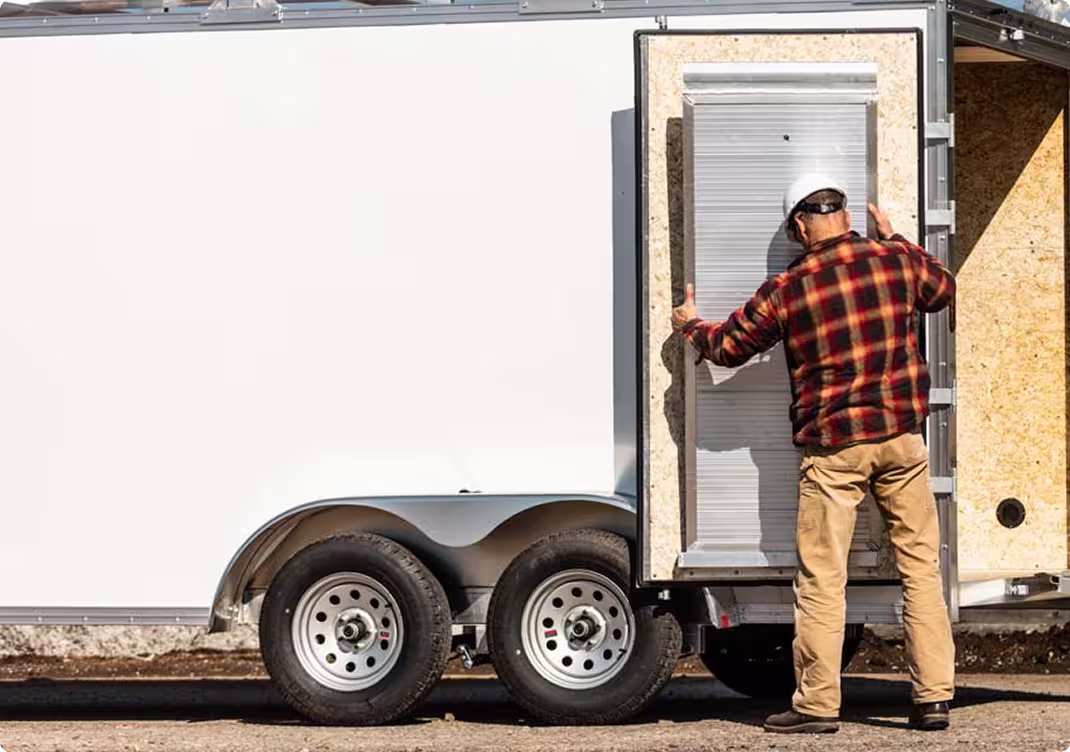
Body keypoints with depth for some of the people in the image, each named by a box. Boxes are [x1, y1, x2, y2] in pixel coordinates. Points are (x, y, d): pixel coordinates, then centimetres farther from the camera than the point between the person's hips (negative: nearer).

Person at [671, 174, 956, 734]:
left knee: (821, 578, 2)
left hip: (832, 448, -2)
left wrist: (690, 325, 31)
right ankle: (933, 698, 6)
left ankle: (817, 704, 3)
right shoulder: (897, 261, 1)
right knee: (920, 567, 7)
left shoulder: (786, 290, -4)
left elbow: (728, 347, 10)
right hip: (901, 438, 2)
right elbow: (943, 289, 24)